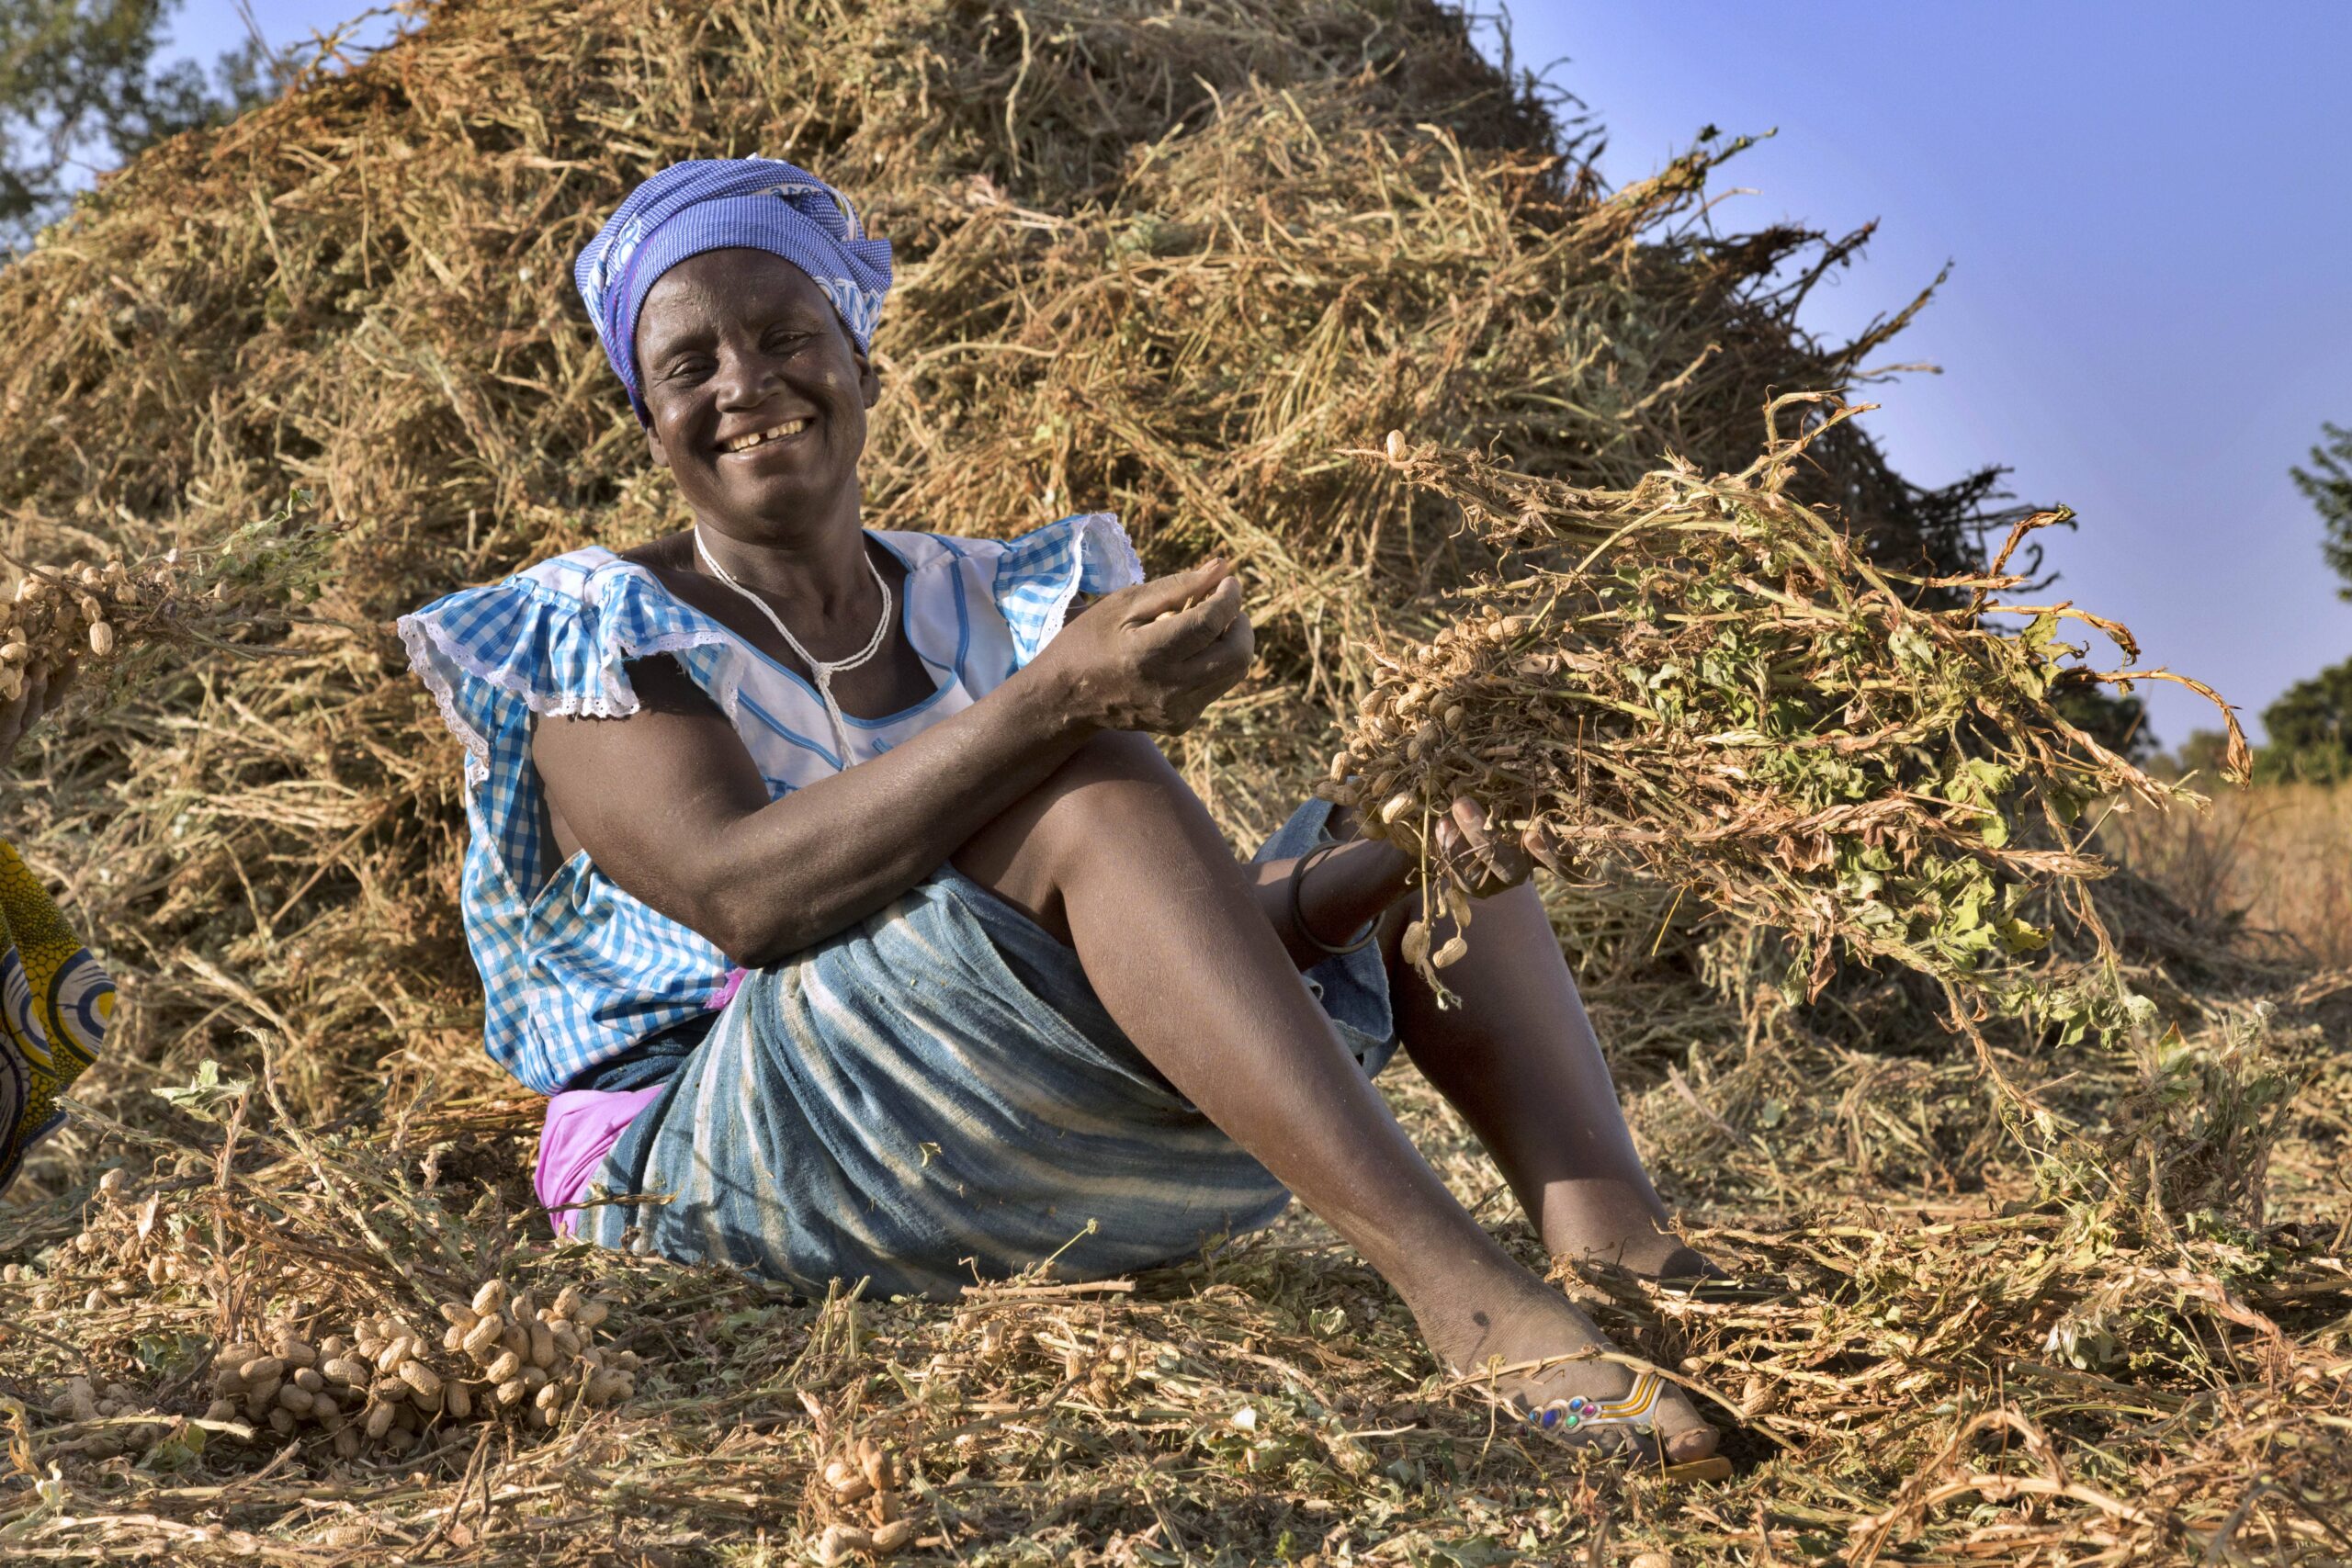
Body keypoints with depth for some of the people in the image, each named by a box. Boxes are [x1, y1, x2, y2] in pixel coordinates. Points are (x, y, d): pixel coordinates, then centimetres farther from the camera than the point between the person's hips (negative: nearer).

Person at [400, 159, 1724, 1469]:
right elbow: (740, 893, -21)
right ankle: (1471, 1299, -38)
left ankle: (1612, 1232, -28)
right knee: (1089, 785, -28)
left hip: (1067, 1151, 6)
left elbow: (1157, 906, 7)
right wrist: (1056, 698, -31)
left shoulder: (991, 607, 15)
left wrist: (1330, 889, -16)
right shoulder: (595, 635, 0)